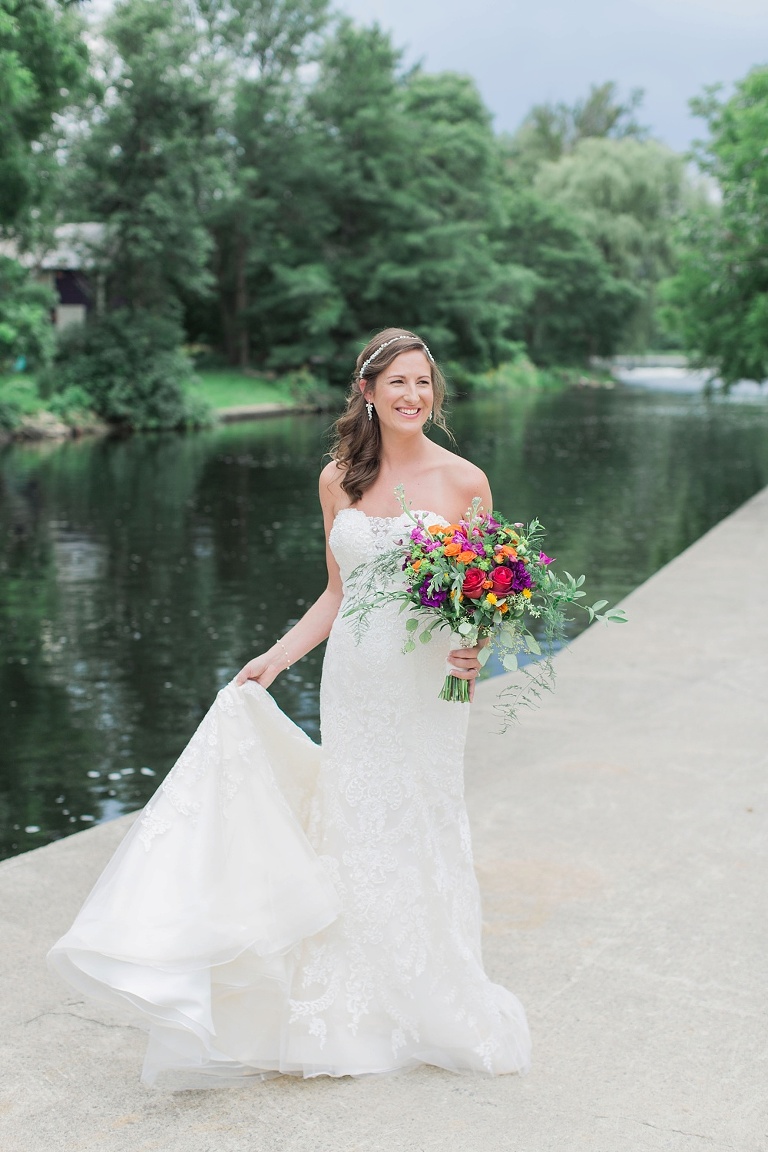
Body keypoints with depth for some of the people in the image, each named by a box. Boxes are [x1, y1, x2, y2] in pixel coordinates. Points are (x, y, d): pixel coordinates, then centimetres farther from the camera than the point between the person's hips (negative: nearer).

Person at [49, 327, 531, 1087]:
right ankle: (357, 1013, 24)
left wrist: (476, 652, -18)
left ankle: (432, 1010, 24)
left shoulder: (464, 482, -5)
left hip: (429, 682, -3)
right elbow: (337, 593, 11)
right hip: (354, 677, 3)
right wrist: (278, 657, 5)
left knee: (423, 832, 5)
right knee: (353, 828, 9)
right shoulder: (339, 479, 4)